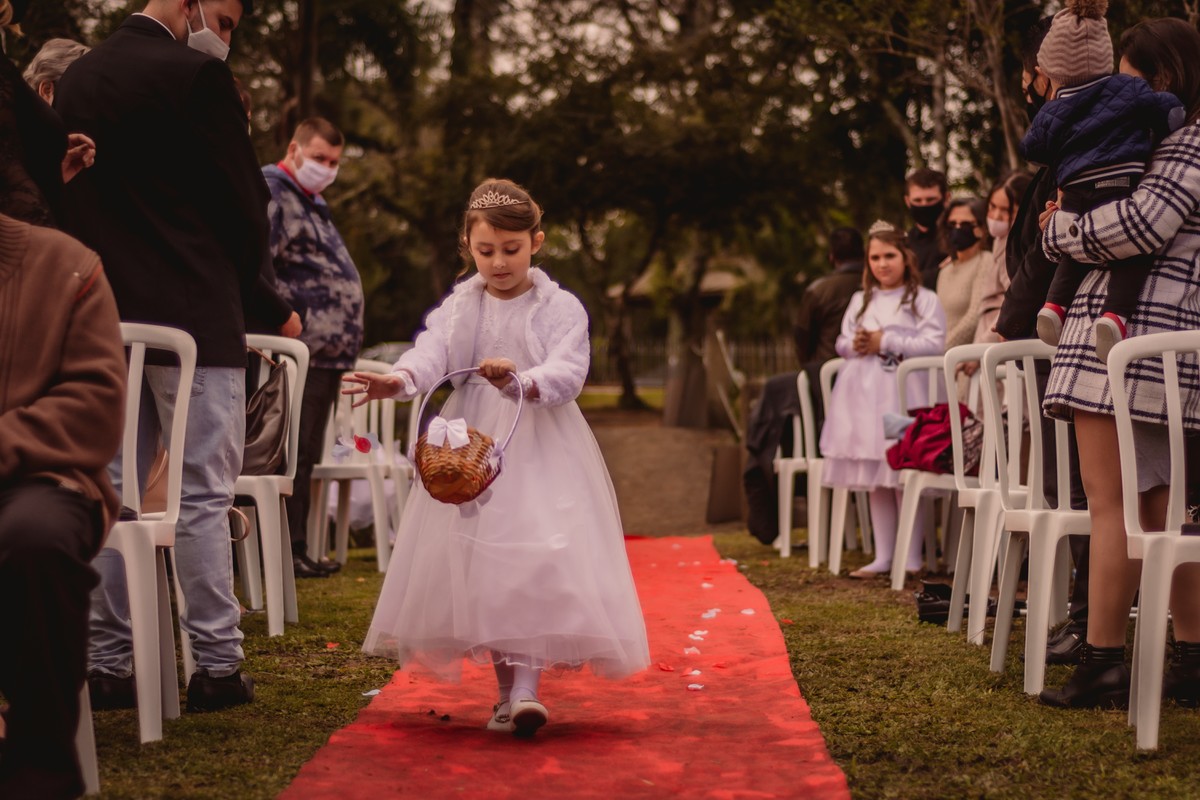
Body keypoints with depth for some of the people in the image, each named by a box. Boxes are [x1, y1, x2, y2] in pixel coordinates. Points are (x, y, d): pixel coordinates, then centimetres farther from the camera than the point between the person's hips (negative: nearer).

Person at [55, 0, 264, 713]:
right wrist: (243, 284, 10)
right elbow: (244, 199, -7)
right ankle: (216, 666, 3)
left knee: (116, 493, 9)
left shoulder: (75, 80, 11)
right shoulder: (195, 75, -10)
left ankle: (109, 665, 12)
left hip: (105, 320, 6)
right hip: (195, 316, -6)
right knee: (203, 495, -1)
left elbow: (69, 194, 14)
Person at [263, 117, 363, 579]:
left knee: (305, 457, 12)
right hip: (300, 350, -10)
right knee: (292, 455, -8)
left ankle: (296, 549, 16)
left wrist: (344, 342, 22)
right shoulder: (270, 193, -8)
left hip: (327, 351, 10)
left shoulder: (311, 203, 23)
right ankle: (287, 552, -6)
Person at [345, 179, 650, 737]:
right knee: (478, 569, 5)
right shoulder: (458, 308, 8)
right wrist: (398, 380, -32)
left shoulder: (560, 308, -1)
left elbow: (567, 373, -15)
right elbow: (431, 352, -10)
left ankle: (525, 687, -17)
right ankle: (506, 690, 16)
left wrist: (519, 381, -36)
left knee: (536, 561, -16)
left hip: (539, 453, -4)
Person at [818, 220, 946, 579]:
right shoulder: (860, 300, 20)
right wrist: (855, 345, -5)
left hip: (903, 392, -6)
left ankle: (910, 558, -3)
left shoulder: (924, 300, 1)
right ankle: (882, 556, 12)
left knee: (904, 475, -9)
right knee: (874, 478, 6)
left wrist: (886, 342, -11)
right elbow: (842, 343, 19)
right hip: (865, 394, 6)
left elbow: (933, 344, -10)